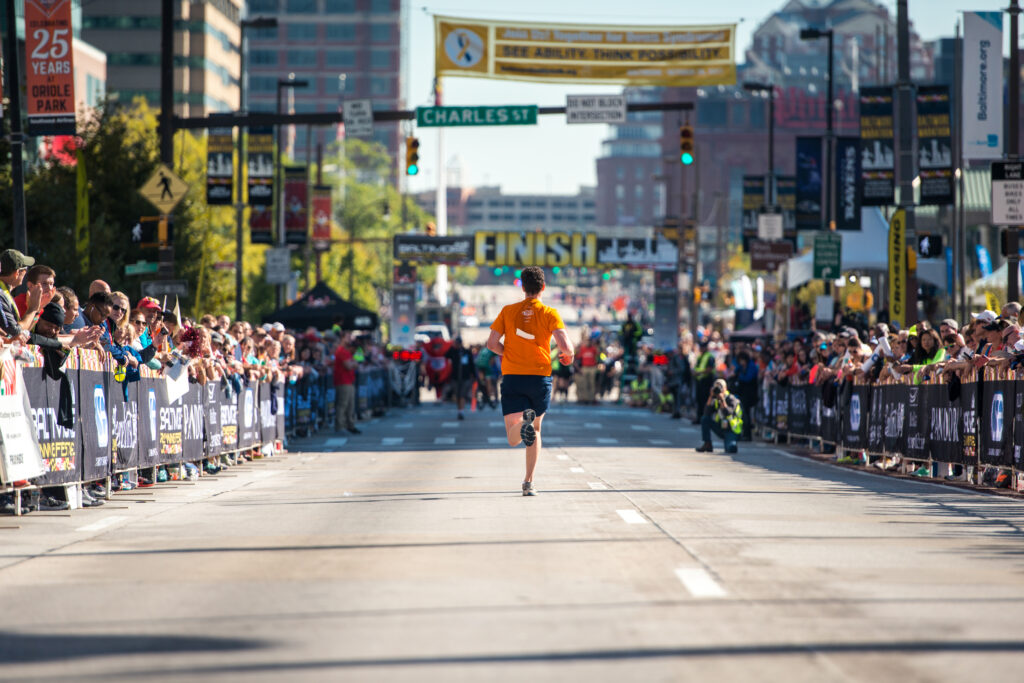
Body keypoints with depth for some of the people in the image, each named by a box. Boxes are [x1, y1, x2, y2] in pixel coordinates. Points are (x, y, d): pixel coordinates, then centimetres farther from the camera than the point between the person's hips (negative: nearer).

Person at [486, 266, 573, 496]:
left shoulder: (508, 311, 5)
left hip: (511, 376, 0)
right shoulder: (549, 313, -1)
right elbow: (564, 344, -11)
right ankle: (529, 483, 14)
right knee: (535, 430, 19)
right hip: (540, 377, 0)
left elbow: (492, 343, 2)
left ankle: (524, 422, -40)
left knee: (513, 440, -5)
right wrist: (569, 355, 12)